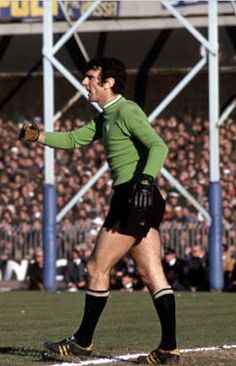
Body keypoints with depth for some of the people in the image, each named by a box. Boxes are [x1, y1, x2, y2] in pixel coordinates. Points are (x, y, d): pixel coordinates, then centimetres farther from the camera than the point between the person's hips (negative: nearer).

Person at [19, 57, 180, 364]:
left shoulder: (126, 111, -11)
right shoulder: (106, 117, 20)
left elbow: (159, 146, -21)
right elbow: (73, 140, 25)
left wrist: (145, 181, -34)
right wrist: (38, 136, 9)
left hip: (133, 199, -10)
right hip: (141, 203, 10)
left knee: (97, 268, -1)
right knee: (151, 273, 3)